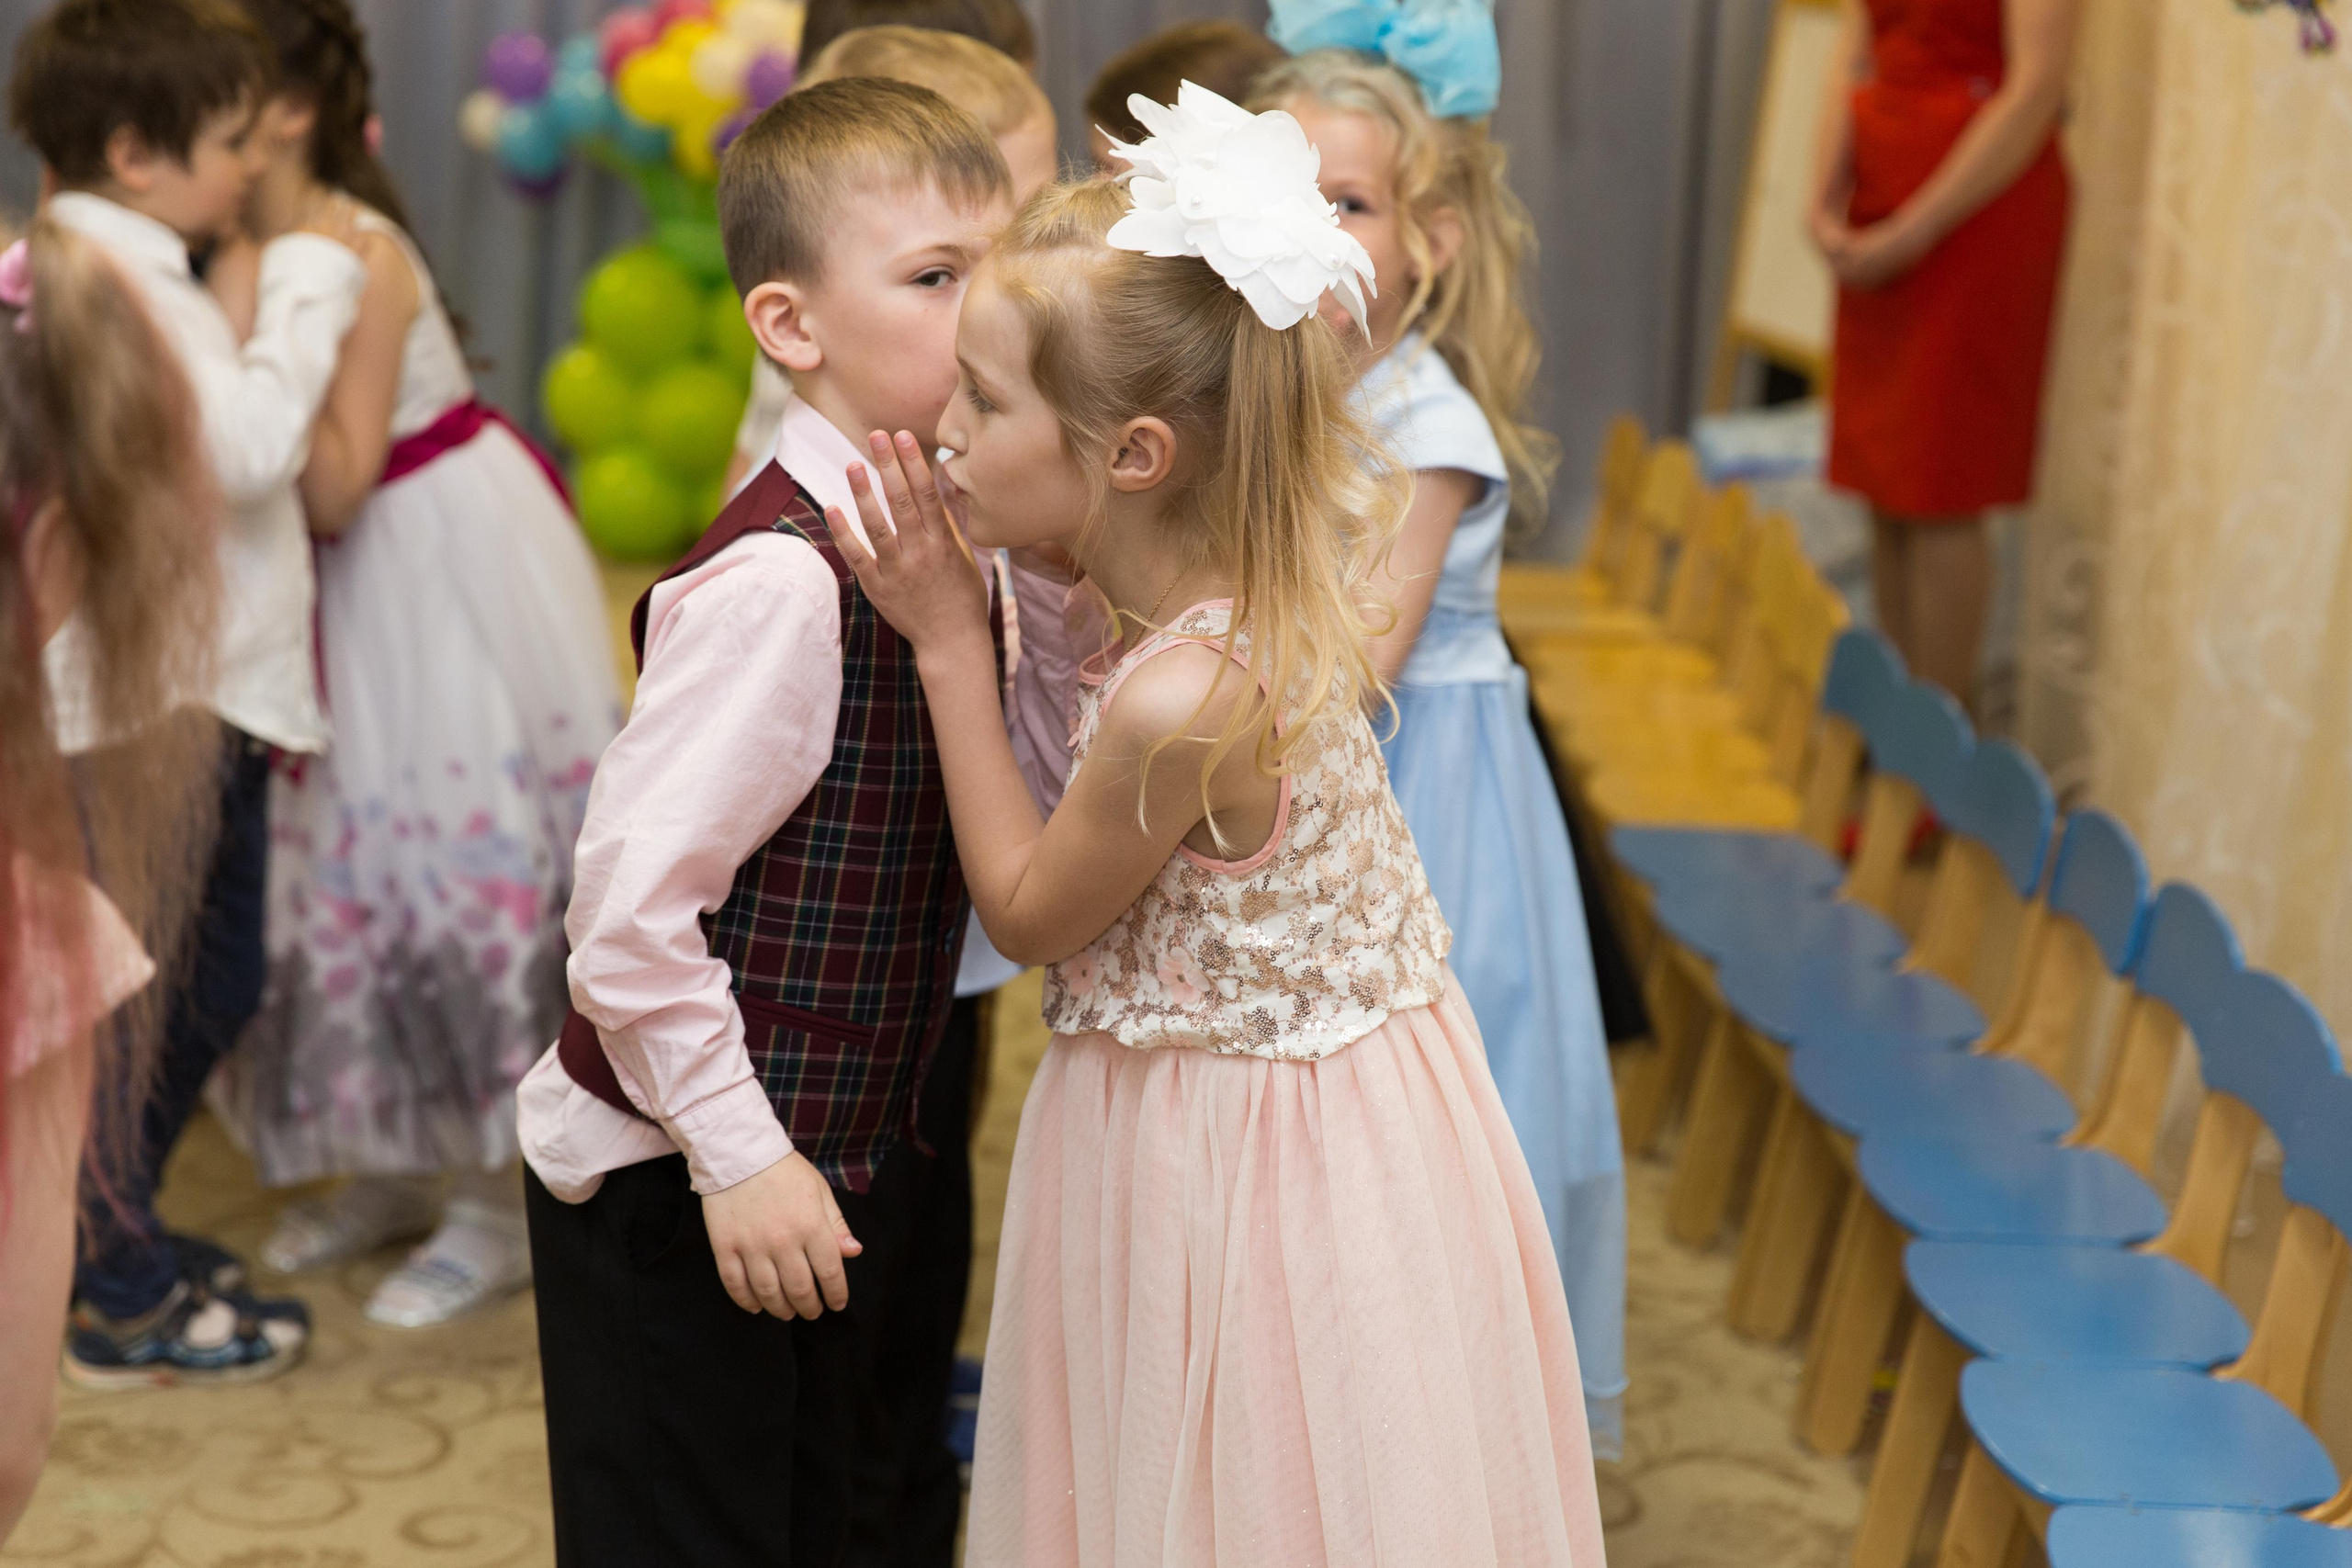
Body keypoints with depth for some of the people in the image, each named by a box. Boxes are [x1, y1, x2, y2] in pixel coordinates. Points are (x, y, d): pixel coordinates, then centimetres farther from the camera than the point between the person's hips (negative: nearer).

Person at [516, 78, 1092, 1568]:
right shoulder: (780, 577, -25)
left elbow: (1073, 787, 2)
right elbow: (631, 900, -26)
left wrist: (1049, 564, -9)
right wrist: (740, 1156, -20)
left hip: (873, 1155, 8)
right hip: (687, 1191, -8)